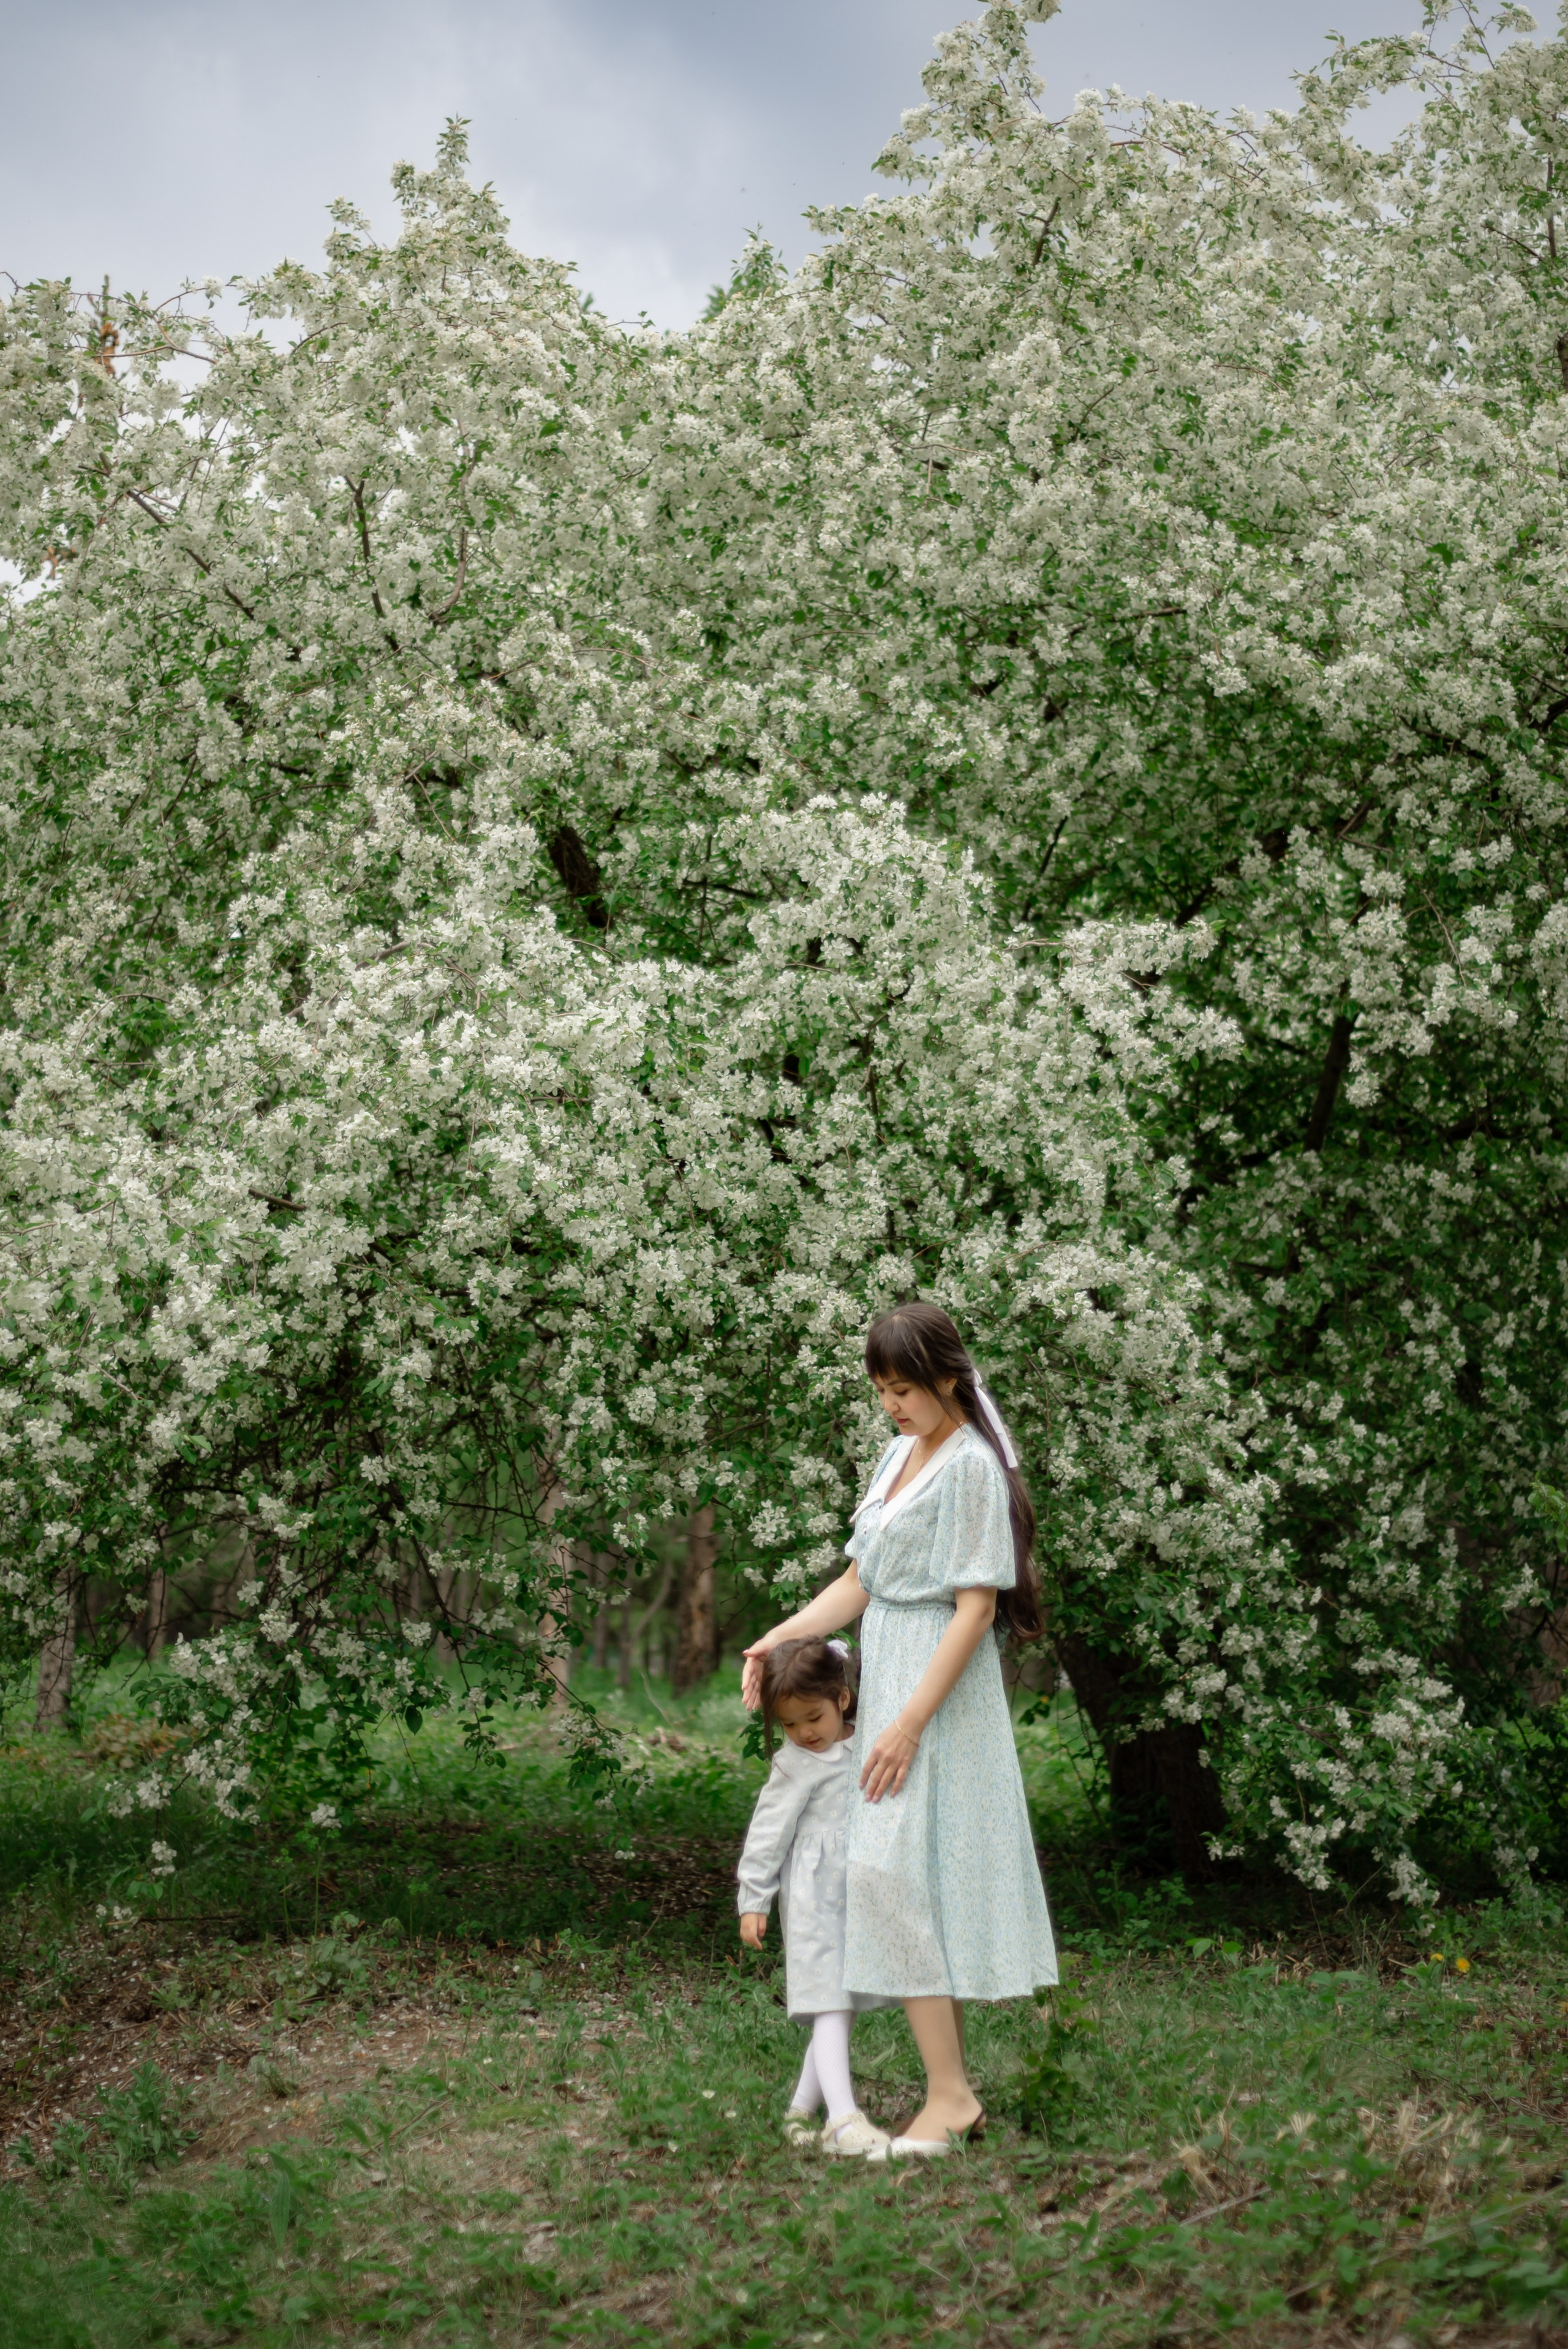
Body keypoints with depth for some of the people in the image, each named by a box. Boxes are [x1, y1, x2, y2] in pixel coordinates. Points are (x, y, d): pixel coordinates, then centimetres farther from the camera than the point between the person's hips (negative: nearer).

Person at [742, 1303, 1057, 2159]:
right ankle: (952, 2092, 13)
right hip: (888, 1680, 9)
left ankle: (948, 2095, -10)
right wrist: (777, 1639, 3)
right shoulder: (900, 1454, 14)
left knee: (895, 1872, -14)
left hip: (941, 1692, -9)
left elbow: (975, 1609, -16)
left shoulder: (972, 1467, -12)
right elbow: (861, 1582, 17)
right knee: (913, 1882, 8)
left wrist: (910, 1723, -20)